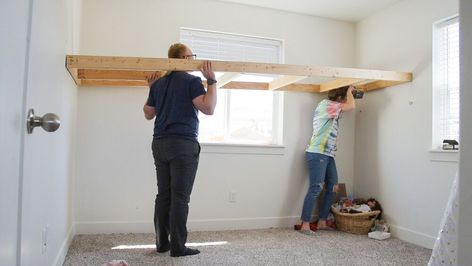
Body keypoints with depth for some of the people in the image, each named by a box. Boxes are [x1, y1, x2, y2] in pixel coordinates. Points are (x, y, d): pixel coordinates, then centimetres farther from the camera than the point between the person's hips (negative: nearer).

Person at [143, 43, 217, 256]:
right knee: (180, 197, -3)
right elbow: (208, 108, -16)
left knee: (163, 195, 10)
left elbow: (148, 114, 23)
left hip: (160, 144, 7)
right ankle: (178, 246, 3)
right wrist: (211, 81, -9)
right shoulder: (191, 81, -6)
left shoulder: (158, 83, 14)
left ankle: (162, 243, 17)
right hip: (183, 144, -7)